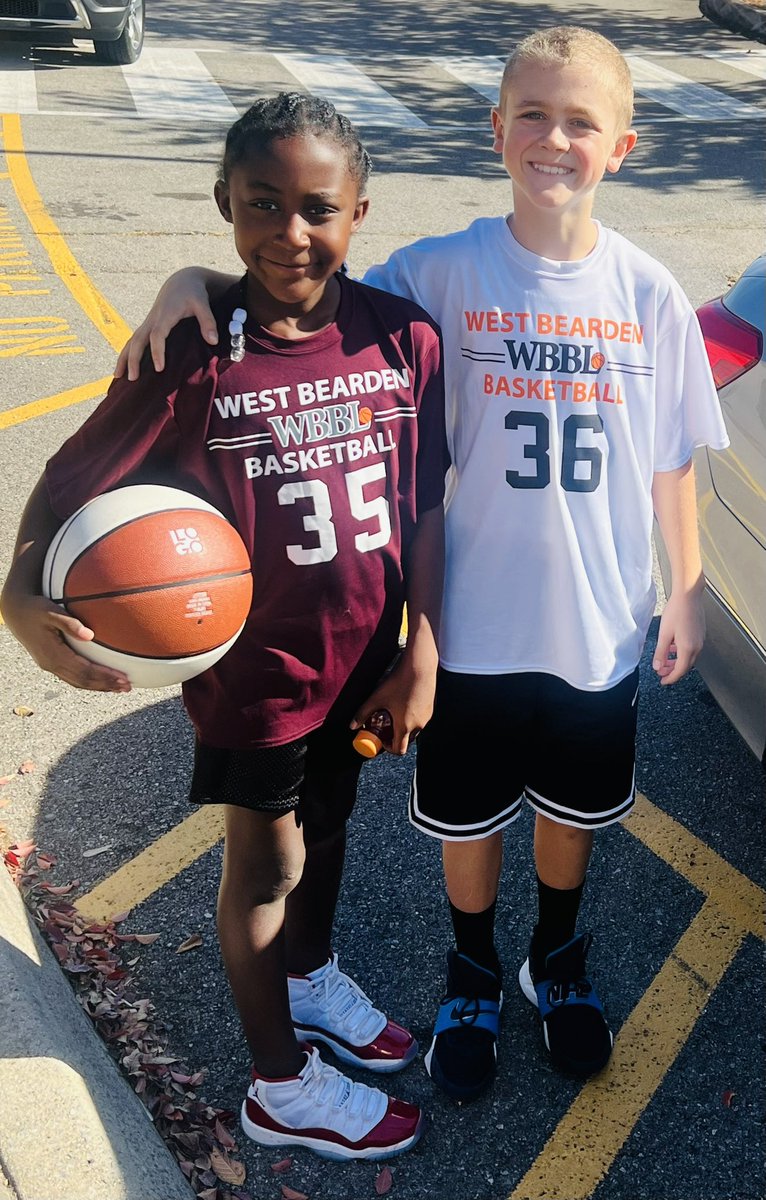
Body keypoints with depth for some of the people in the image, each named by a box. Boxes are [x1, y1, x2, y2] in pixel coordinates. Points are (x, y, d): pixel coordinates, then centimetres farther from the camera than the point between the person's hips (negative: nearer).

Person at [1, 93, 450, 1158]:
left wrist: (421, 651, -3)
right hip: (253, 668, -4)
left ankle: (311, 980, 58)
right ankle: (283, 1088, 39)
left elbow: (425, 504, -3)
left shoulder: (404, 336, -11)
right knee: (266, 865, 15)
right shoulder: (193, 356, -22)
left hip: (362, 657, 4)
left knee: (326, 822, 27)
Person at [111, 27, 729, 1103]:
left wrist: (688, 588, 5)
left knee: (574, 810, 22)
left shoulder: (649, 293, -7)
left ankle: (558, 957, 52)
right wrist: (194, 281, -23)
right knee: (468, 815, 17)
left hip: (599, 628, 2)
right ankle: (473, 974, 47)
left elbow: (672, 461, 2)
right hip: (474, 622, -1)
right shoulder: (444, 272, -12)